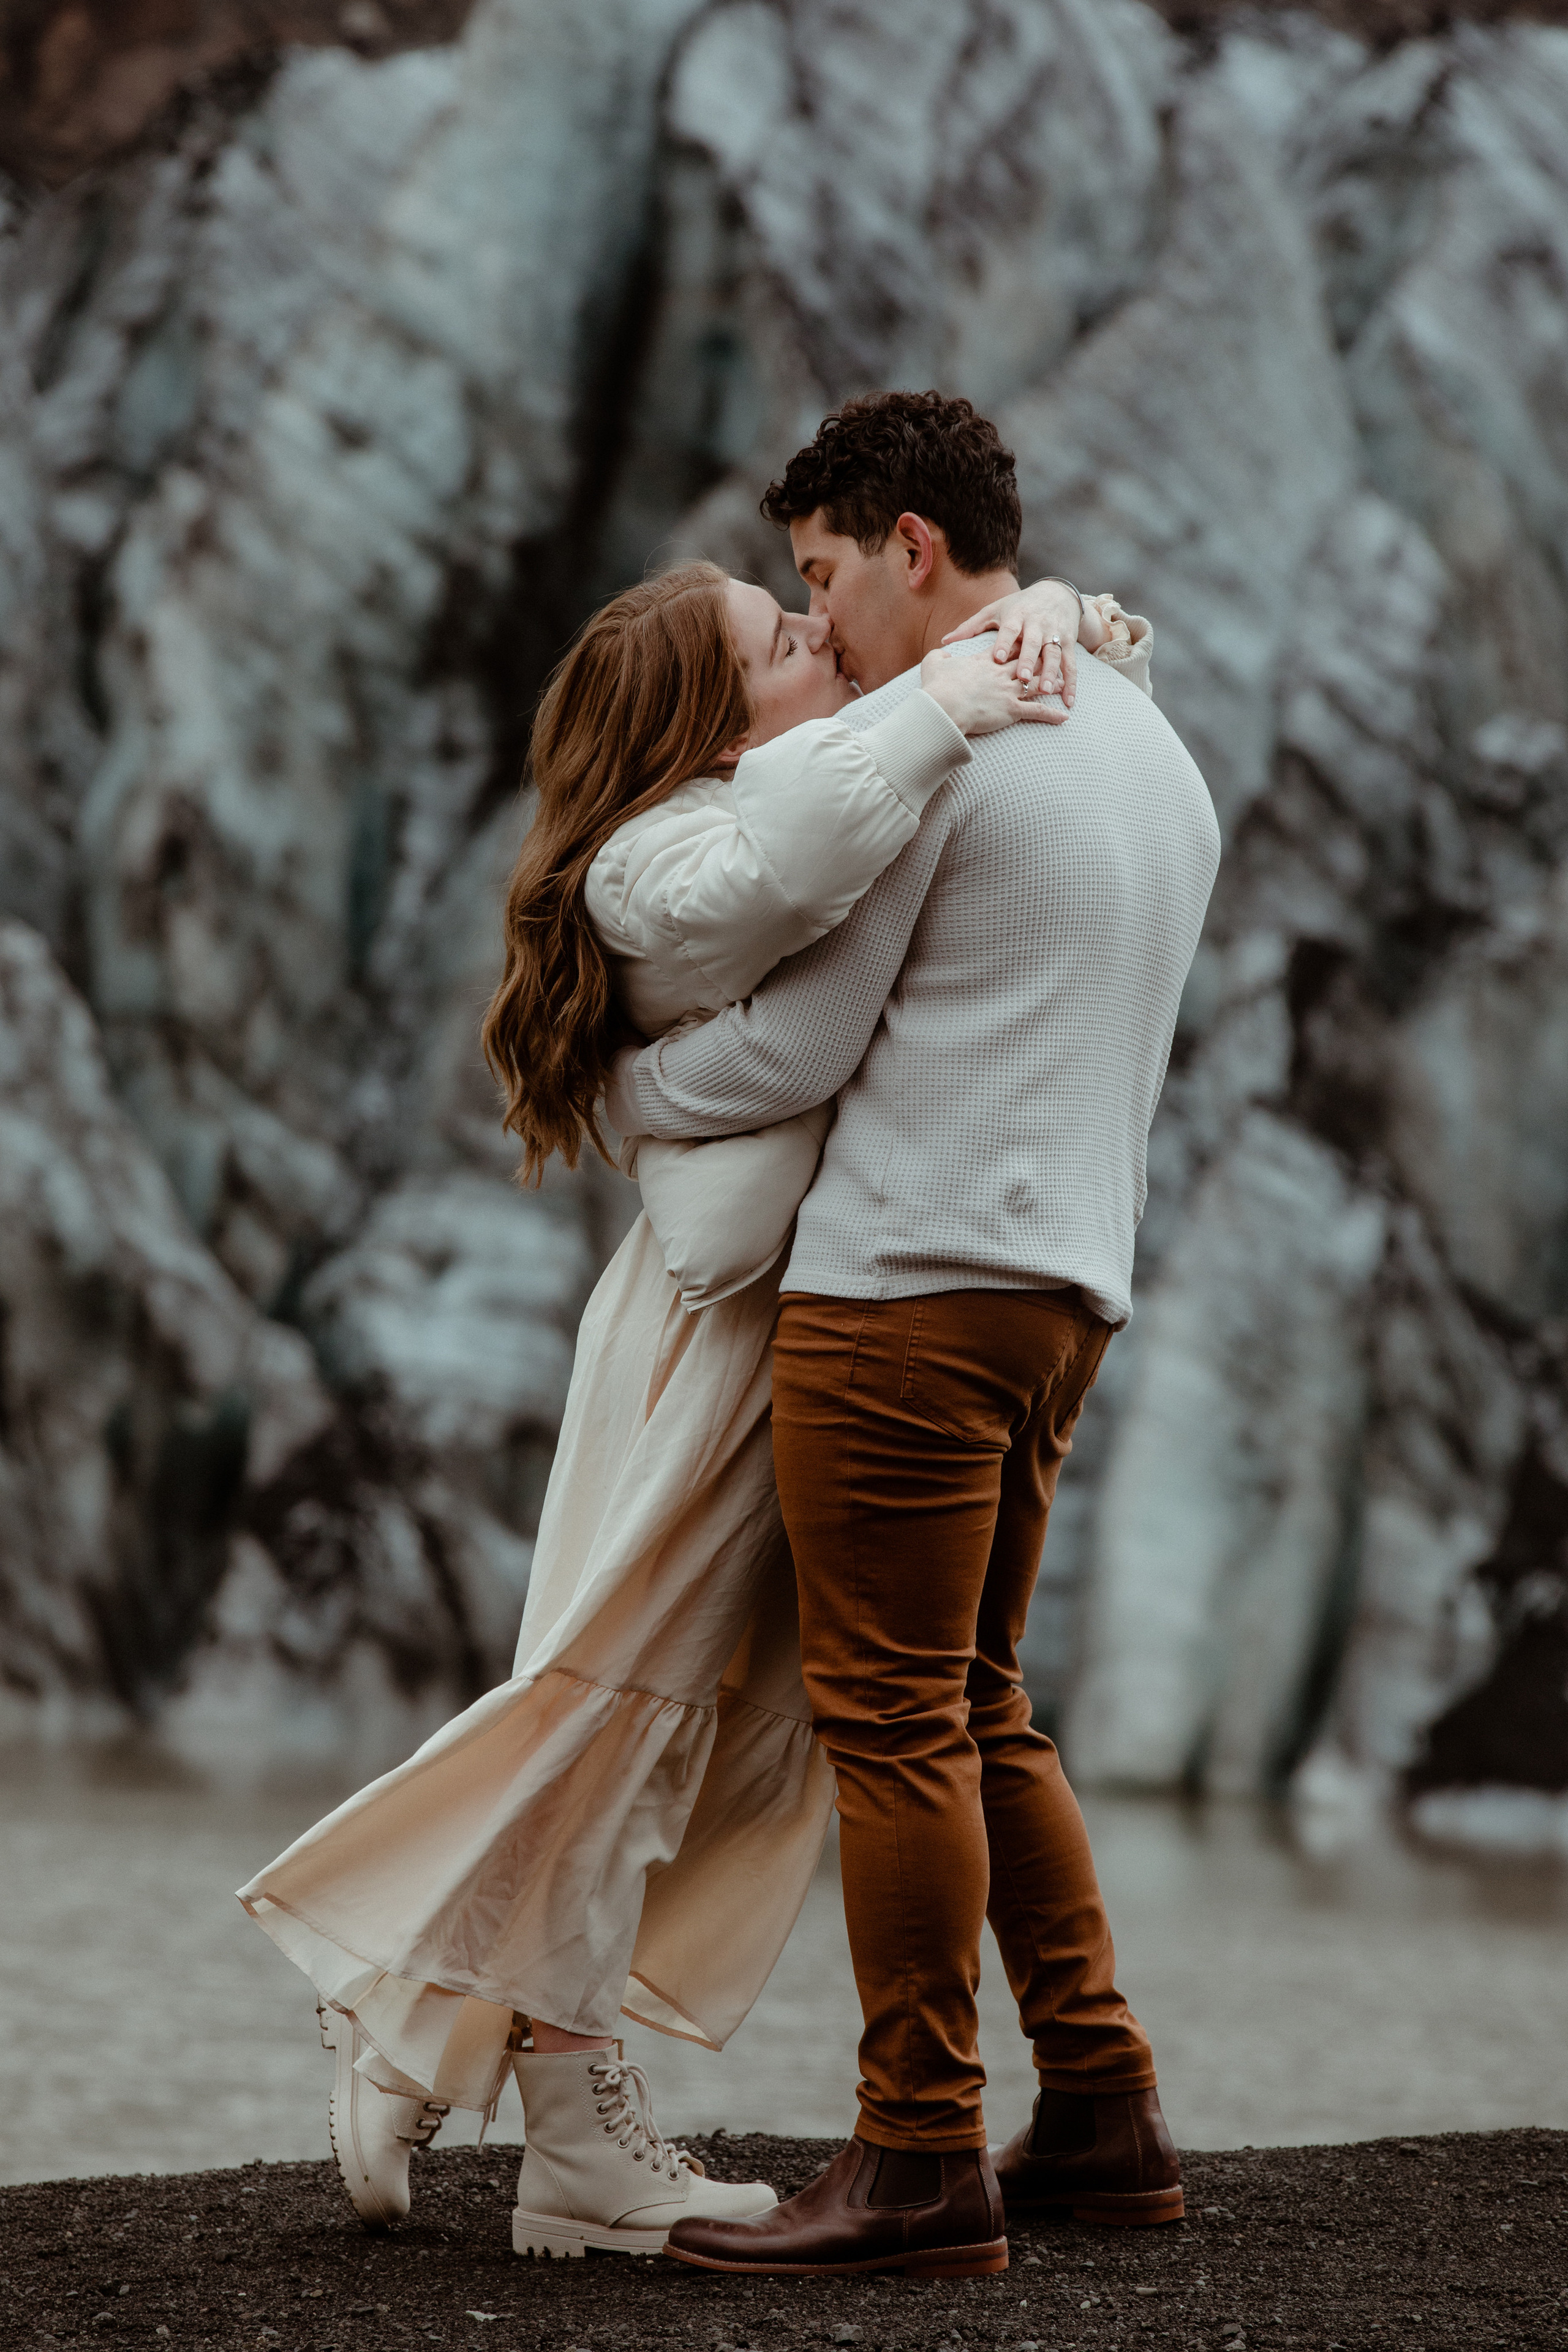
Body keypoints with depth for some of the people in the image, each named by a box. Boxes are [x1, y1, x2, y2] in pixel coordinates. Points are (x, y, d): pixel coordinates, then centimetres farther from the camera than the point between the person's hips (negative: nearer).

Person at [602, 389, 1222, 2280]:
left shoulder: (905, 740, -9)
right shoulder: (1159, 751, 19)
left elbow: (792, 1049, -8)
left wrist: (610, 1085, 8)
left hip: (909, 1282, -9)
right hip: (1070, 1280, 9)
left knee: (891, 1715, -5)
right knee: (975, 1710, 15)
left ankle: (922, 2160, -4)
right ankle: (1100, 2112, 14)